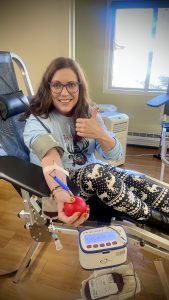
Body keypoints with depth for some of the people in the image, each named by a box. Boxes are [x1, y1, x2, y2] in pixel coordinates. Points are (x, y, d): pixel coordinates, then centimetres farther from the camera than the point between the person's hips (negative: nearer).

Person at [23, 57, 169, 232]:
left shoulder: (88, 113, -1)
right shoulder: (37, 121, -14)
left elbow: (116, 155, -7)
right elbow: (51, 160, -35)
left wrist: (100, 134, -27)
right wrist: (60, 194, -55)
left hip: (95, 177, 5)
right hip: (59, 184, -4)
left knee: (138, 183, -20)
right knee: (97, 171, -33)